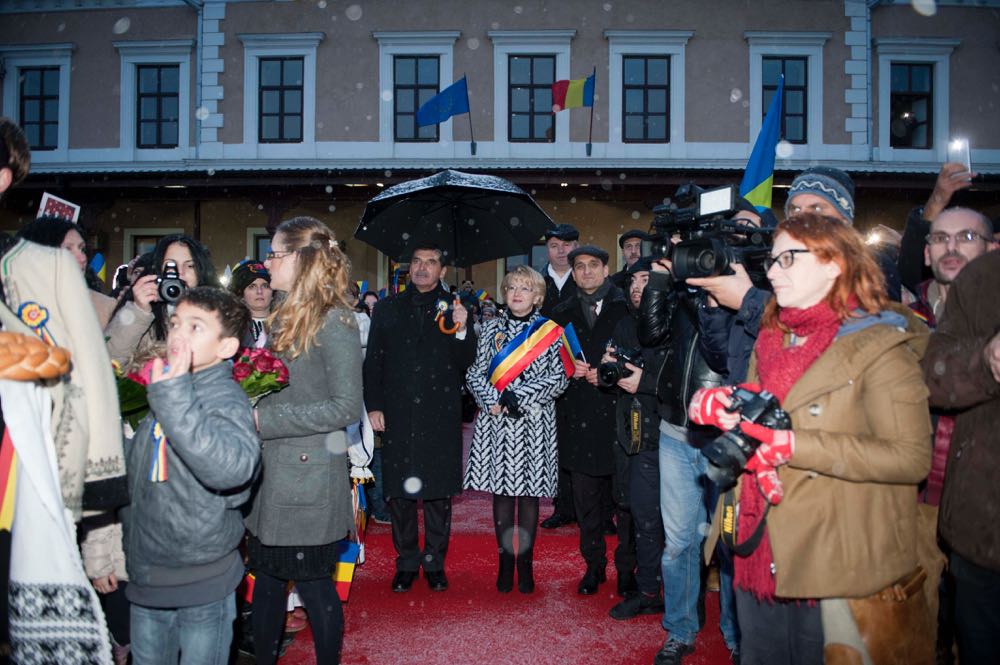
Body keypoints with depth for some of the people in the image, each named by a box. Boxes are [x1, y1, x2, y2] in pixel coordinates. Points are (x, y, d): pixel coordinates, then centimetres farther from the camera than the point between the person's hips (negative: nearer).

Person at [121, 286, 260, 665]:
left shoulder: (226, 398, -20)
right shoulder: (163, 389, 3)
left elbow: (233, 468, -42)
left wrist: (173, 398, -43)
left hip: (202, 582, -7)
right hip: (146, 573, 7)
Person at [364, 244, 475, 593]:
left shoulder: (454, 309, 5)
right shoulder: (387, 308, 10)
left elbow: (465, 363, 0)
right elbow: (373, 362, 9)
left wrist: (461, 330, -17)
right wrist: (374, 405, 1)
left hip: (440, 417, -1)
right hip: (397, 414, 1)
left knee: (438, 492, 6)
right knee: (399, 492, 8)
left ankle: (435, 561, 22)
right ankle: (406, 562, 23)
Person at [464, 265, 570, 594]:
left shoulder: (551, 332, 2)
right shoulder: (491, 329, 9)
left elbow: (559, 379, -6)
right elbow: (475, 373, 5)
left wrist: (515, 397, -13)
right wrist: (493, 401, -12)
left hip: (534, 422, -2)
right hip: (495, 421, 2)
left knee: (529, 493, 5)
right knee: (501, 490, 7)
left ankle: (525, 563, 18)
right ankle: (505, 561, 19)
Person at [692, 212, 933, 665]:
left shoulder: (878, 345, -10)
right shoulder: (773, 339, 12)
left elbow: (912, 457, -19)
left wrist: (793, 445, -25)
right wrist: (713, 406, -4)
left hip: (834, 568, -6)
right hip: (759, 552, 7)